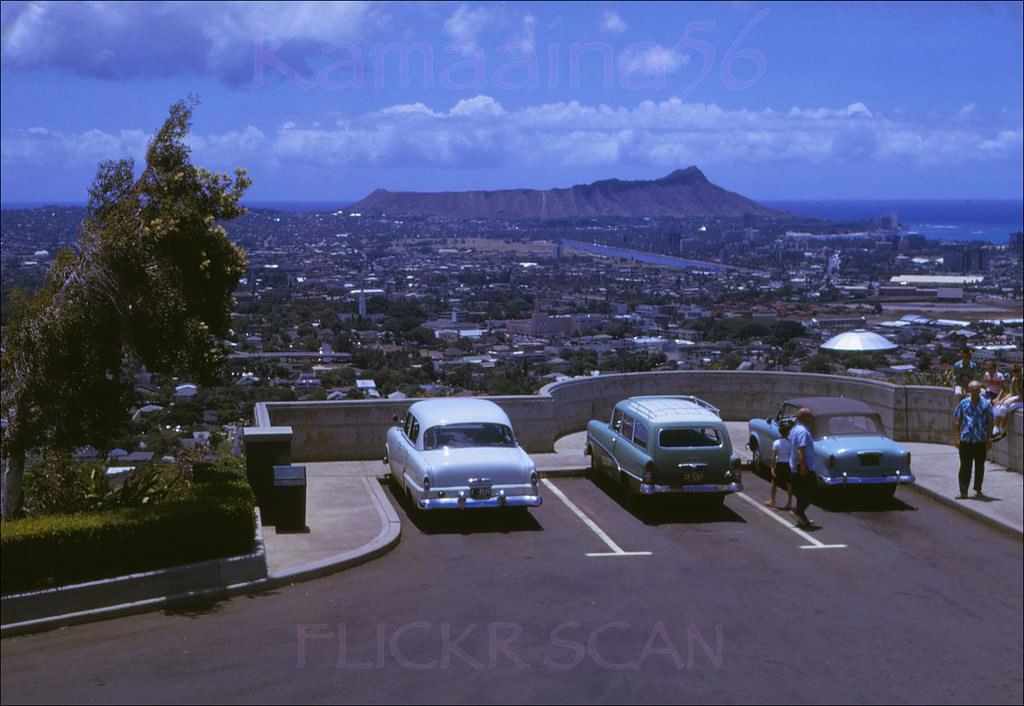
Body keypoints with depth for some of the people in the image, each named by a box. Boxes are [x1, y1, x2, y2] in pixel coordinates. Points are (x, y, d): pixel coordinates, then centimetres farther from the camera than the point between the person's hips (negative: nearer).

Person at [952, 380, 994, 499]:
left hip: (981, 440, 0)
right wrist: (956, 437, 1)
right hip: (965, 440, 0)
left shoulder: (986, 404, 1)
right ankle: (963, 491, 3)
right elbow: (957, 421, 7)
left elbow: (990, 422, 3)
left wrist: (989, 438, -1)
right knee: (965, 466, 0)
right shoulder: (963, 403, 4)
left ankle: (978, 490, 22)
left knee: (979, 466, 10)